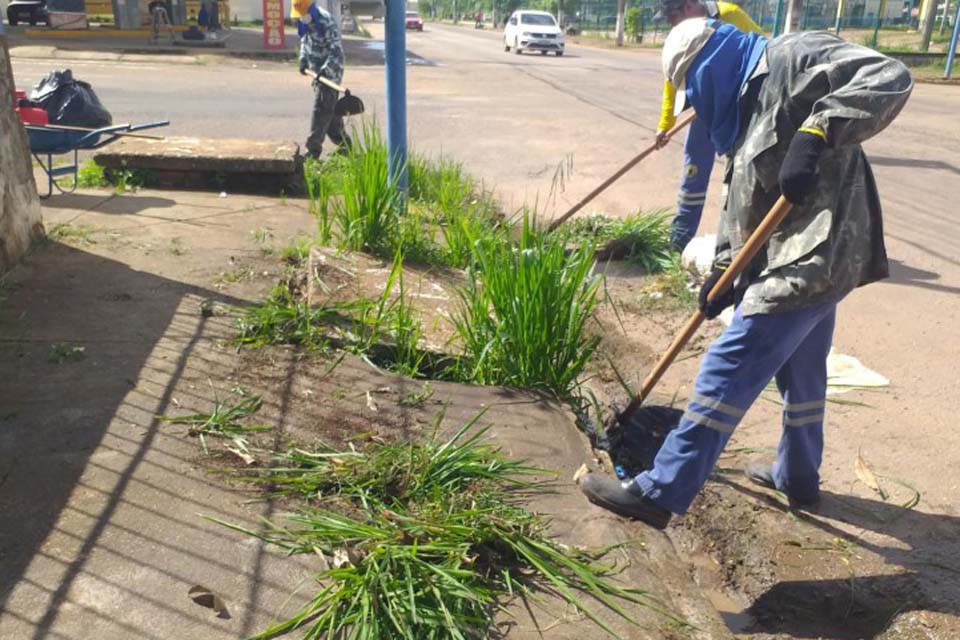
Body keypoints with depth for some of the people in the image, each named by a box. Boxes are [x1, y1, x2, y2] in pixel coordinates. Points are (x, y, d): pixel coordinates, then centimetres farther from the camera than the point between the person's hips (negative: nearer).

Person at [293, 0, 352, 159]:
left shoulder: (327, 23, -21)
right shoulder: (305, 22, 5)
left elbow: (336, 51, -25)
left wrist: (326, 70, -35)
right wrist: (303, 60, 4)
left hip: (330, 72, -9)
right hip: (317, 72, 9)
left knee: (321, 110, -10)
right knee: (330, 110, 14)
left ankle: (313, 149, -7)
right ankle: (344, 143, 25)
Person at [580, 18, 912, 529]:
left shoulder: (791, 58, -8)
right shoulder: (746, 109, 19)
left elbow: (888, 80, -20)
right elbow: (740, 200, 16)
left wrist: (816, 134, -32)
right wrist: (724, 268, 5)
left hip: (810, 261, -10)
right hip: (811, 261, 10)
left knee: (725, 374, -9)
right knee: (801, 373, 23)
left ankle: (659, 493, -2)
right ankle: (798, 477, 43)